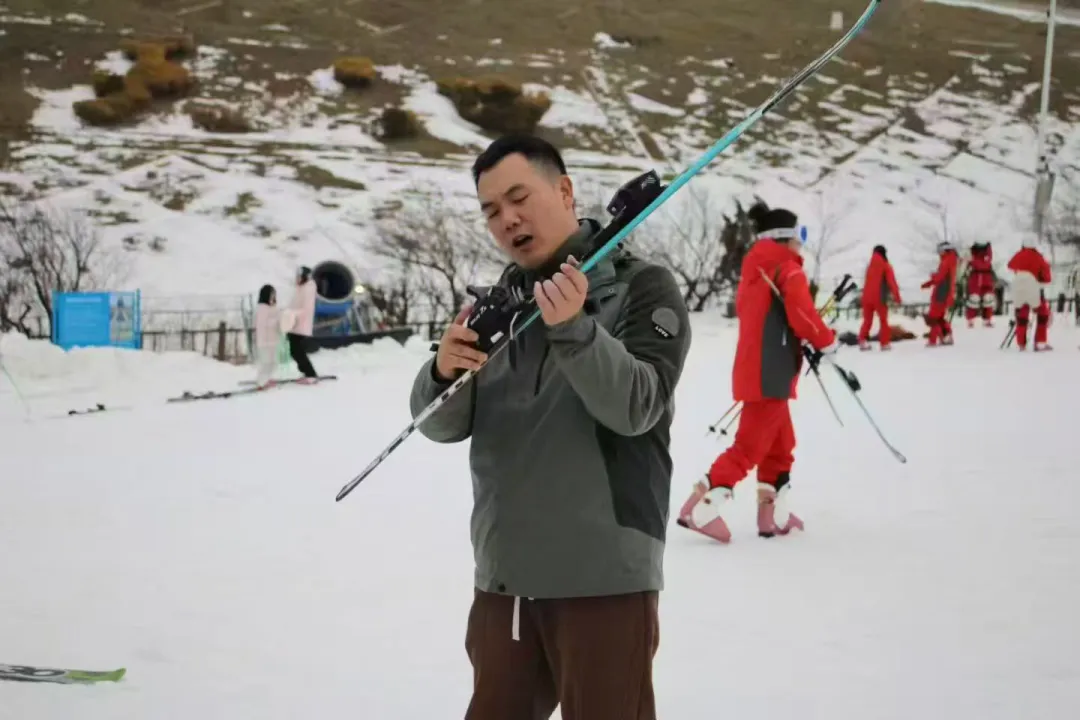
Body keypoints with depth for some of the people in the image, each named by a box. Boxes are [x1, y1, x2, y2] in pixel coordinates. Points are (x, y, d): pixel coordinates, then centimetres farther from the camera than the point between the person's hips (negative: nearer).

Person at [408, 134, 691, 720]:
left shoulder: (642, 287, -3)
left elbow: (635, 408, -16)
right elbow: (442, 425, 5)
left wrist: (574, 330, -30)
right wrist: (445, 371, -16)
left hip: (604, 577, -5)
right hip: (503, 578, 5)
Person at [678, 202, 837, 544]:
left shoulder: (753, 270, 15)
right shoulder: (789, 270, -10)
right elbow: (803, 317, -18)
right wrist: (827, 341, 1)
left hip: (752, 366, 9)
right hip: (771, 373, -9)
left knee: (780, 443, 18)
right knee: (751, 444, -8)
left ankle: (773, 512, 21)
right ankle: (702, 504, -13)